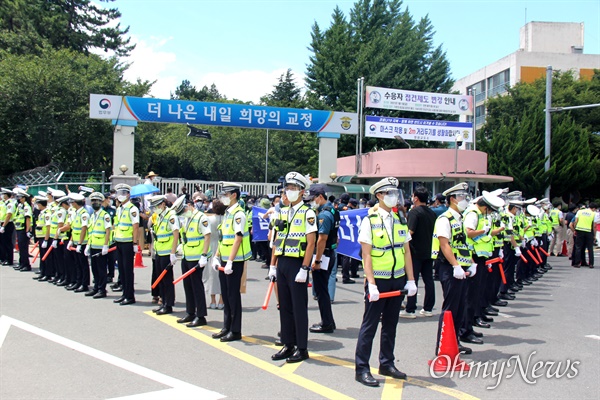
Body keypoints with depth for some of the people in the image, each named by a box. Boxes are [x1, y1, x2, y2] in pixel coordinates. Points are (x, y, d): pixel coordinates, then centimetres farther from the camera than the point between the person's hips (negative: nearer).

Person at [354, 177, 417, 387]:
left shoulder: (400, 220, 8)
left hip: (398, 279, 5)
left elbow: (406, 252, 10)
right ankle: (361, 369, 6)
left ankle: (386, 364, 24)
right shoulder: (369, 220, -9)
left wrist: (411, 280, 5)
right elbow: (366, 255, -13)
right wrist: (371, 284, -19)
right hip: (378, 280, -5)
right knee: (370, 325, -1)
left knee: (390, 324, 13)